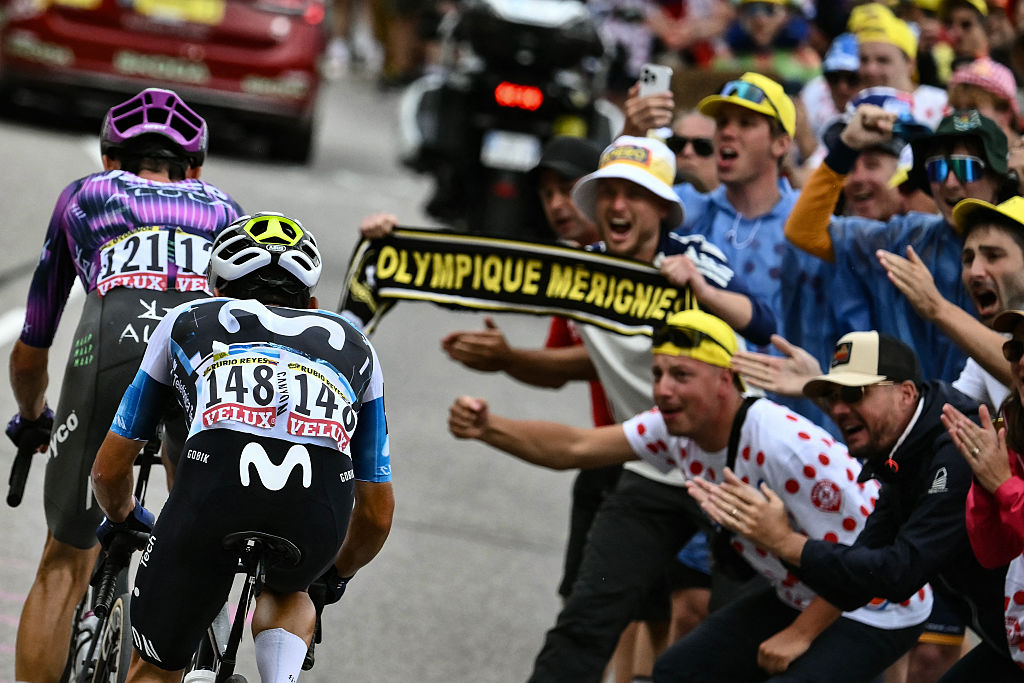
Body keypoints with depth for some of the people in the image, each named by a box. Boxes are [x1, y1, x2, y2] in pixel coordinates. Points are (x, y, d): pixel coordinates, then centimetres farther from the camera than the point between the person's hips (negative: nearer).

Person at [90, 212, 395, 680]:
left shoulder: (187, 321, 33)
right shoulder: (353, 346, 35)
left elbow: (110, 467, 36)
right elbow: (377, 513, 37)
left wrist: (121, 519, 58)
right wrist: (335, 575, 56)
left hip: (216, 487, -1)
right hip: (320, 512, 1)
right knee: (286, 592, 37)